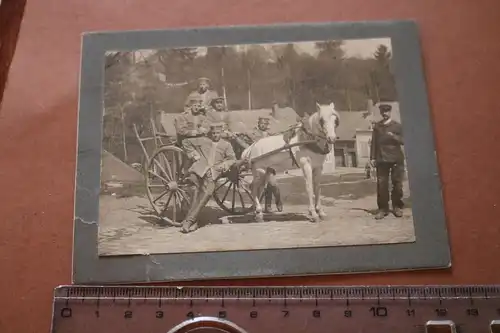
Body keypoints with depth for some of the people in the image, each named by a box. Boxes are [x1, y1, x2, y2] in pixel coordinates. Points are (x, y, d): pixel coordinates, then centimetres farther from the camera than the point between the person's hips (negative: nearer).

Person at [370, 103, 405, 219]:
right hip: (381, 159, 1)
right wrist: (373, 157, 1)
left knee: (397, 184, 2)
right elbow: (373, 142, 7)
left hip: (396, 159, -1)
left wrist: (393, 136, -16)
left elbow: (403, 141, 1)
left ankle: (397, 206, 14)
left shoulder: (397, 125, 6)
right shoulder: (377, 126, 10)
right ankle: (383, 208, 3)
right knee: (381, 184, -2)